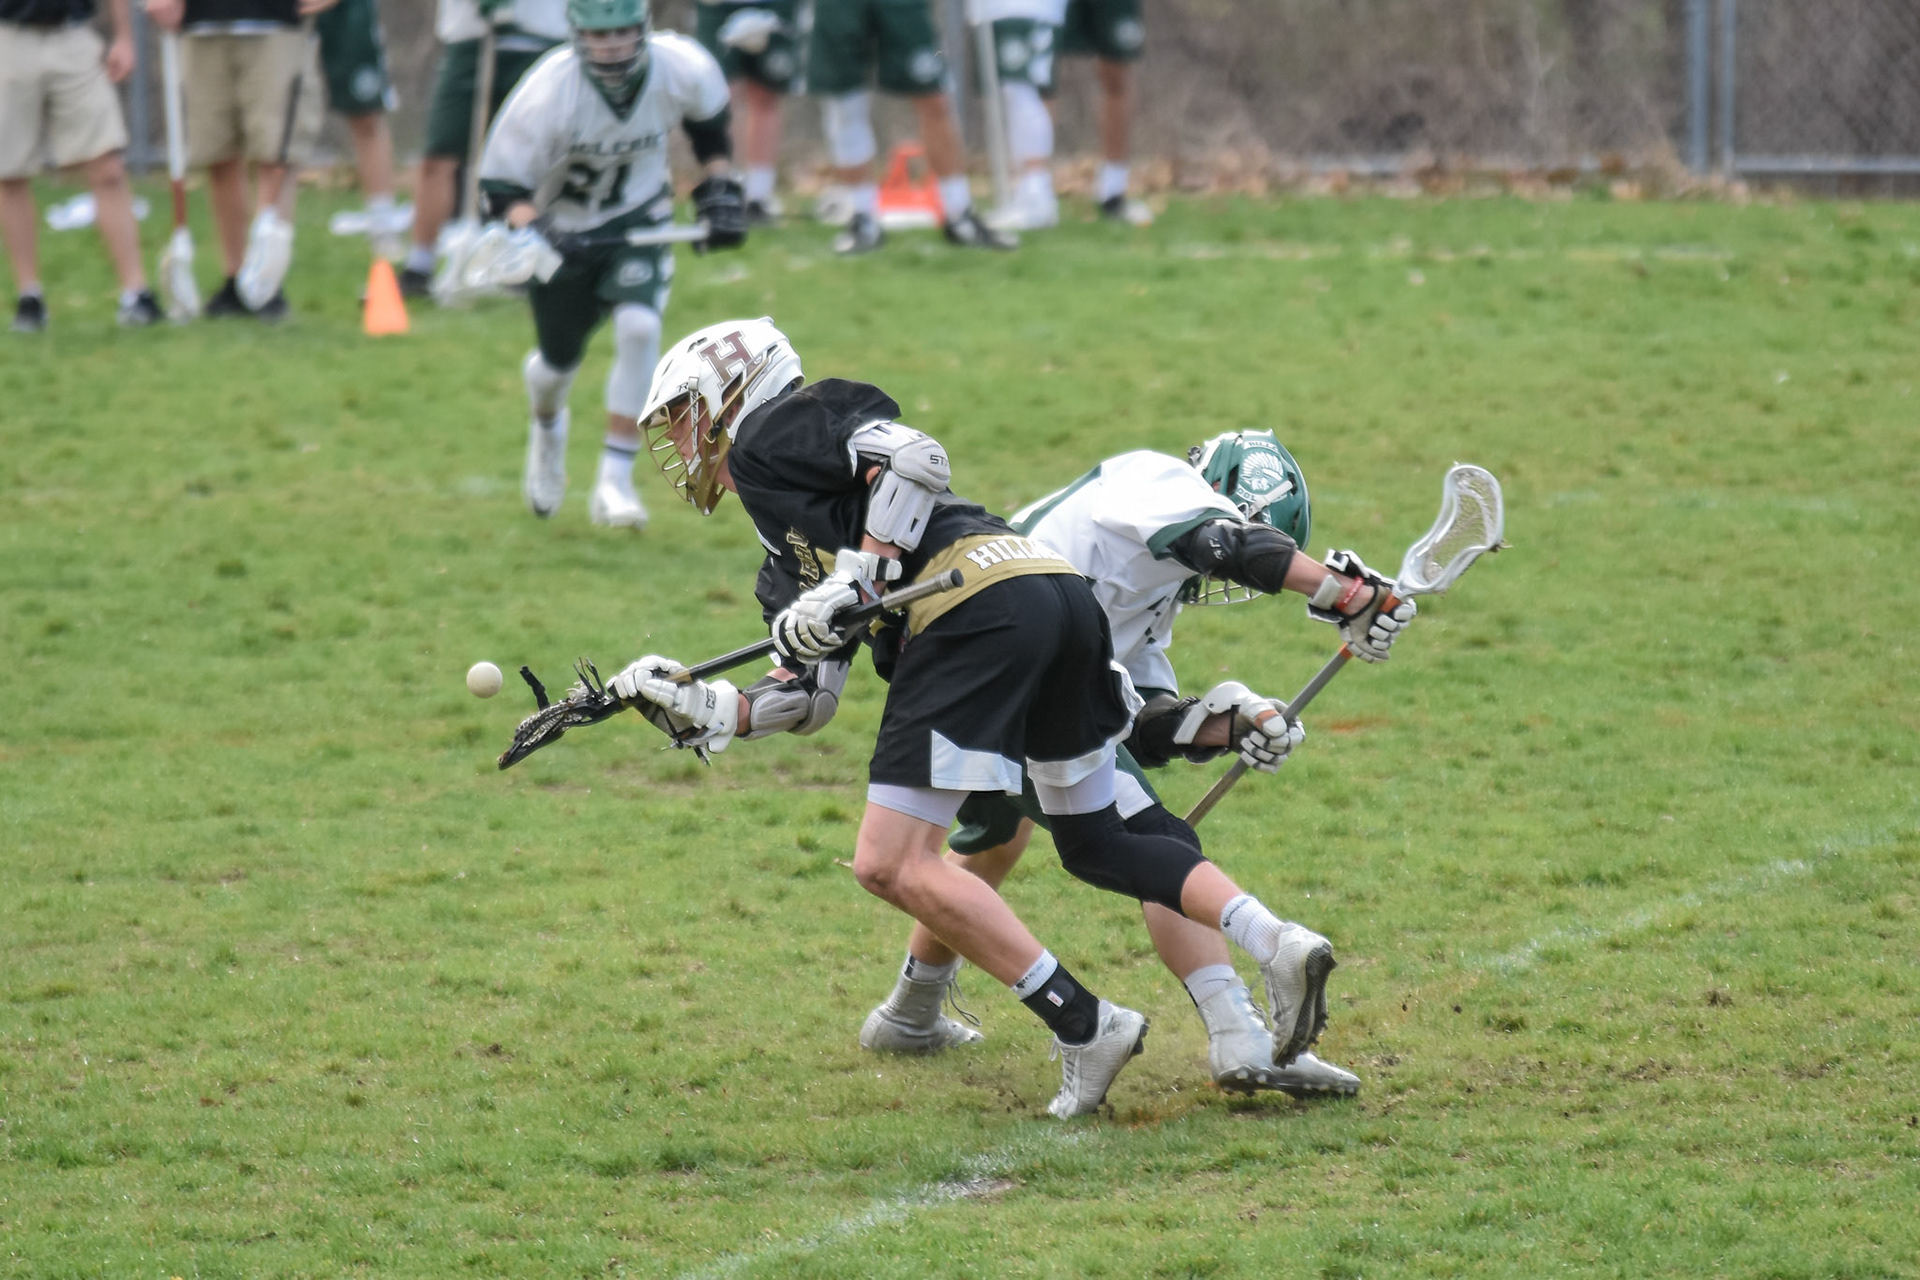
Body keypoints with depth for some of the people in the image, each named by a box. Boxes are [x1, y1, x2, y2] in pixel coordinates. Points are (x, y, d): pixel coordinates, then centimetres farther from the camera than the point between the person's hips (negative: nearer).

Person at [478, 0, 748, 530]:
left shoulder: (685, 69, -23)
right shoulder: (547, 93, -31)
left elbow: (709, 124, 3)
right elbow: (500, 185, -22)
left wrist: (721, 190, -5)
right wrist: (534, 231, -40)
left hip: (637, 221, 1)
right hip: (562, 228, -1)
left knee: (639, 328, -24)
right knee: (560, 360, 12)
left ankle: (615, 481, -16)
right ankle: (546, 426, 52)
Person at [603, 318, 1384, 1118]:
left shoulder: (771, 434, 10)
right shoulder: (789, 567, 35)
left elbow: (915, 459, -4)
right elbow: (807, 700, 29)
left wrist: (856, 578, -7)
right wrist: (691, 708, 21)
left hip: (978, 610, -10)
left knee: (891, 864, -8)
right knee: (1098, 844, 22)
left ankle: (1083, 1028, -12)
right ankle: (1277, 944, 5)